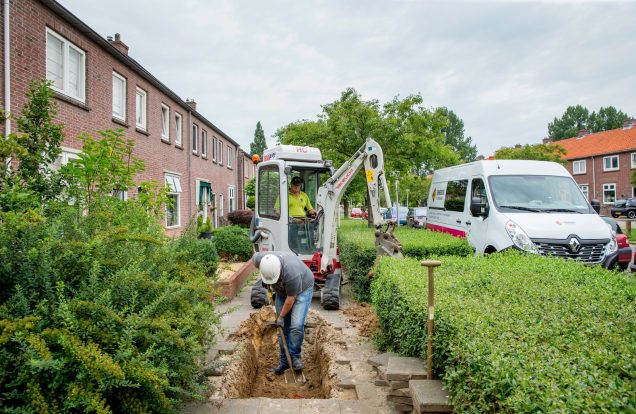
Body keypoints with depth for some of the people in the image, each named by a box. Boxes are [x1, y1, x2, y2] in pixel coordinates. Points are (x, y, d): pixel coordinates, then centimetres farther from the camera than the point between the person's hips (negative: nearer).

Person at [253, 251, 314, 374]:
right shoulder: (259, 259, -28)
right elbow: (255, 257, -1)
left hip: (302, 289, -5)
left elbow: (291, 298, -28)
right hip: (282, 291, 5)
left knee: (296, 325, -18)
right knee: (283, 328, 5)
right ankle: (284, 361, 16)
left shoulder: (291, 273, -42)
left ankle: (294, 356, 2)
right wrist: (264, 279, 1)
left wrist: (281, 316, -15)